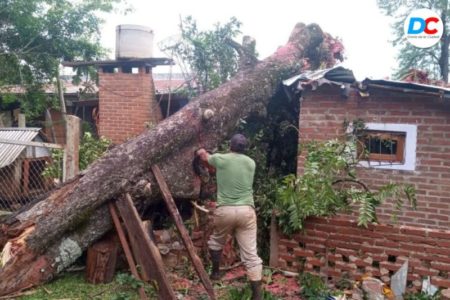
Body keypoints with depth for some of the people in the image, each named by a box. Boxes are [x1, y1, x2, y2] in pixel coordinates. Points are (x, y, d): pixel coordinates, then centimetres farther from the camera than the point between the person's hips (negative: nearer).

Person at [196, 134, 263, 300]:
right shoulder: (251, 163, 9)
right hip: (247, 211, 2)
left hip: (225, 210, -1)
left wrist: (201, 152, 48)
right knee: (250, 253, 1)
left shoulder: (220, 159, 1)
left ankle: (215, 272, 43)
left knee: (216, 242, 27)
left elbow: (204, 155, 23)